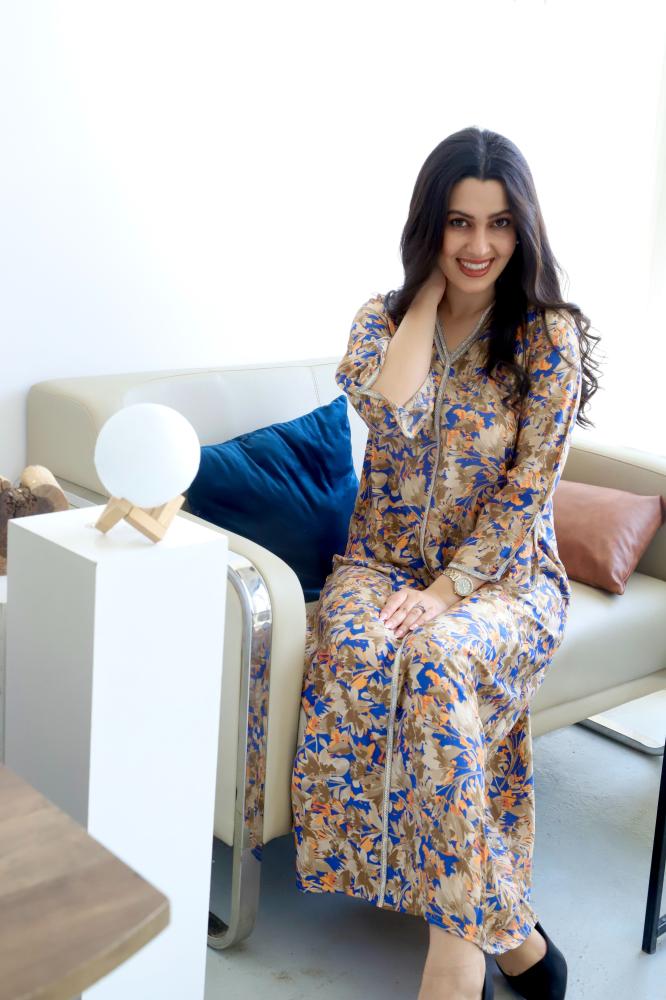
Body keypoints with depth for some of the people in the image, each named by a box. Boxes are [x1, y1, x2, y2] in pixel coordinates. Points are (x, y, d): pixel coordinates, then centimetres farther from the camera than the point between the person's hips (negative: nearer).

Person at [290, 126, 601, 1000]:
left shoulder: (551, 335, -4)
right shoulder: (385, 317, 5)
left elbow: (527, 491, -10)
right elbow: (392, 412, -17)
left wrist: (448, 589, -20)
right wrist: (430, 289, -9)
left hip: (503, 571, -3)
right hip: (385, 558, 3)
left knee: (438, 659, -36)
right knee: (353, 646, -31)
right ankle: (500, 928, -22)